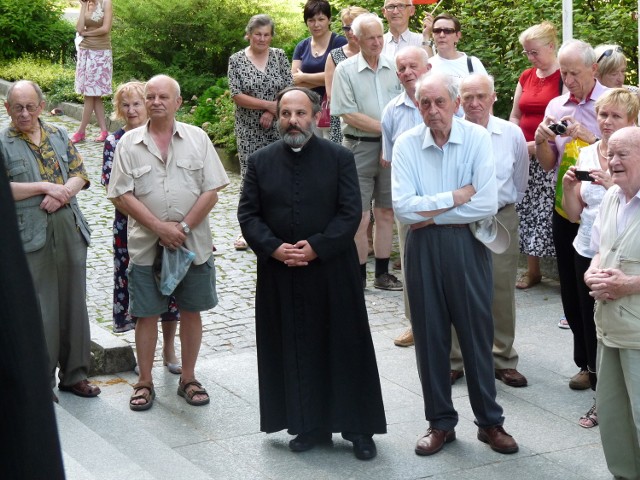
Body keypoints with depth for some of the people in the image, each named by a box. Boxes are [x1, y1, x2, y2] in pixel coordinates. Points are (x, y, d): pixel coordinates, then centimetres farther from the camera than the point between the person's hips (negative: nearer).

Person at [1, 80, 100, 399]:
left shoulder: (58, 136, 12)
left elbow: (80, 175, 6)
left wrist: (61, 194, -14)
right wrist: (44, 187, -15)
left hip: (70, 231, 5)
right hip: (31, 238, -4)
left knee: (74, 305, 10)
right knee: (40, 311, -1)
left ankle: (74, 374, 21)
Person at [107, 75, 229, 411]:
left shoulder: (197, 138, 1)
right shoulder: (129, 143, 0)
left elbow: (211, 192, -2)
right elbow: (121, 196, -5)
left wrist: (183, 227, -12)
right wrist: (159, 227, -14)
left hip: (193, 244, 1)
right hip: (146, 245, -1)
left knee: (191, 311, 9)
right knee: (146, 314, 6)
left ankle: (188, 378, 23)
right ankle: (145, 382, 18)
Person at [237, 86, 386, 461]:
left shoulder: (340, 158, -1)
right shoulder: (261, 161, 5)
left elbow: (351, 212, -6)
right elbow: (248, 214, 2)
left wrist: (316, 247, -16)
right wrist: (274, 248, -13)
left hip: (332, 272, -2)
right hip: (280, 274, 2)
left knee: (345, 349, 4)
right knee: (295, 351, 7)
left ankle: (359, 429, 14)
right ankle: (309, 426, 18)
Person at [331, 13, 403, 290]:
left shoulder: (394, 68, 6)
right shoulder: (345, 70, -3)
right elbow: (349, 114, -9)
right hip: (359, 147, -3)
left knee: (386, 213, 9)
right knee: (359, 217, -2)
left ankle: (382, 274, 18)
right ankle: (358, 276, 9)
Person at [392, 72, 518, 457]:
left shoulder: (477, 138, -8)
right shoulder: (406, 144, -4)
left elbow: (488, 204, -16)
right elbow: (403, 208, -13)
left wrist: (431, 214, -13)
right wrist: (454, 198, -15)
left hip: (467, 244, -1)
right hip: (423, 248, 2)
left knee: (477, 332, 7)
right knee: (430, 335, 9)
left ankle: (490, 421, 21)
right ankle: (441, 422, 22)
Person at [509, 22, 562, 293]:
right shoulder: (526, 77, 13)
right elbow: (514, 116, 19)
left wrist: (540, 143, -18)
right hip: (525, 156, 6)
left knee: (552, 211, -9)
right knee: (526, 210, 6)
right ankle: (532, 270, 15)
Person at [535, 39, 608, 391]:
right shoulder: (556, 107, 9)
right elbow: (548, 164, 12)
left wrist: (590, 138, -20)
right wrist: (541, 141, -6)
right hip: (565, 207, 5)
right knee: (572, 289, 11)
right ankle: (586, 363, 24)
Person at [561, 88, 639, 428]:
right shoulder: (586, 155, 8)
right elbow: (574, 214, 10)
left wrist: (612, 185, -26)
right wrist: (567, 187, -7)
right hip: (588, 251, 5)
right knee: (591, 324, 9)